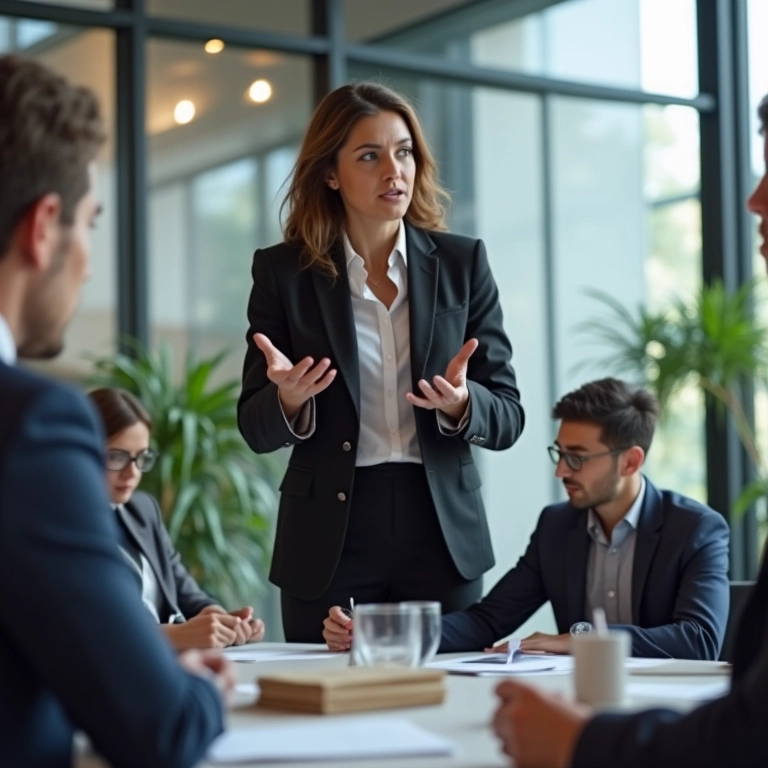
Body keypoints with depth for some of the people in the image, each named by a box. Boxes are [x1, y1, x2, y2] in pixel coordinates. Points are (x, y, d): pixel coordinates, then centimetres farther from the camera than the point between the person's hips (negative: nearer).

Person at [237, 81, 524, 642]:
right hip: (329, 542, -1)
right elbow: (256, 430, 4)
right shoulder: (284, 271, 1)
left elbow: (508, 419, 4)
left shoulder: (462, 263, 4)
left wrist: (460, 403, -17)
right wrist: (288, 399, -18)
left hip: (442, 534, 1)